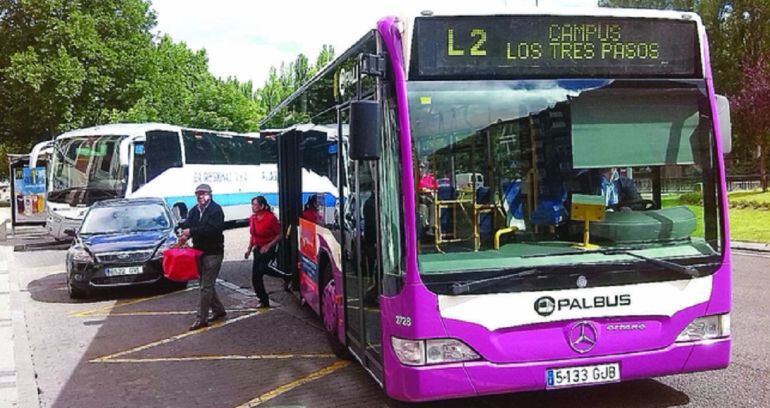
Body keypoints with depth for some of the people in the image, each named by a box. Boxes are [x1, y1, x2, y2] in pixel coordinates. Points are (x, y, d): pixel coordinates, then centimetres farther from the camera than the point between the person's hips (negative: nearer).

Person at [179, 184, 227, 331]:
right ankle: (219, 310, 31)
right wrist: (184, 234, -23)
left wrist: (191, 231, -25)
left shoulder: (216, 209, -11)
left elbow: (213, 229, -23)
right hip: (199, 252, 8)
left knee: (206, 286, -6)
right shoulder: (194, 211, 11)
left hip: (213, 253, -8)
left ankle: (202, 319, -2)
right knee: (208, 284, 16)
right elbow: (187, 225, 1)